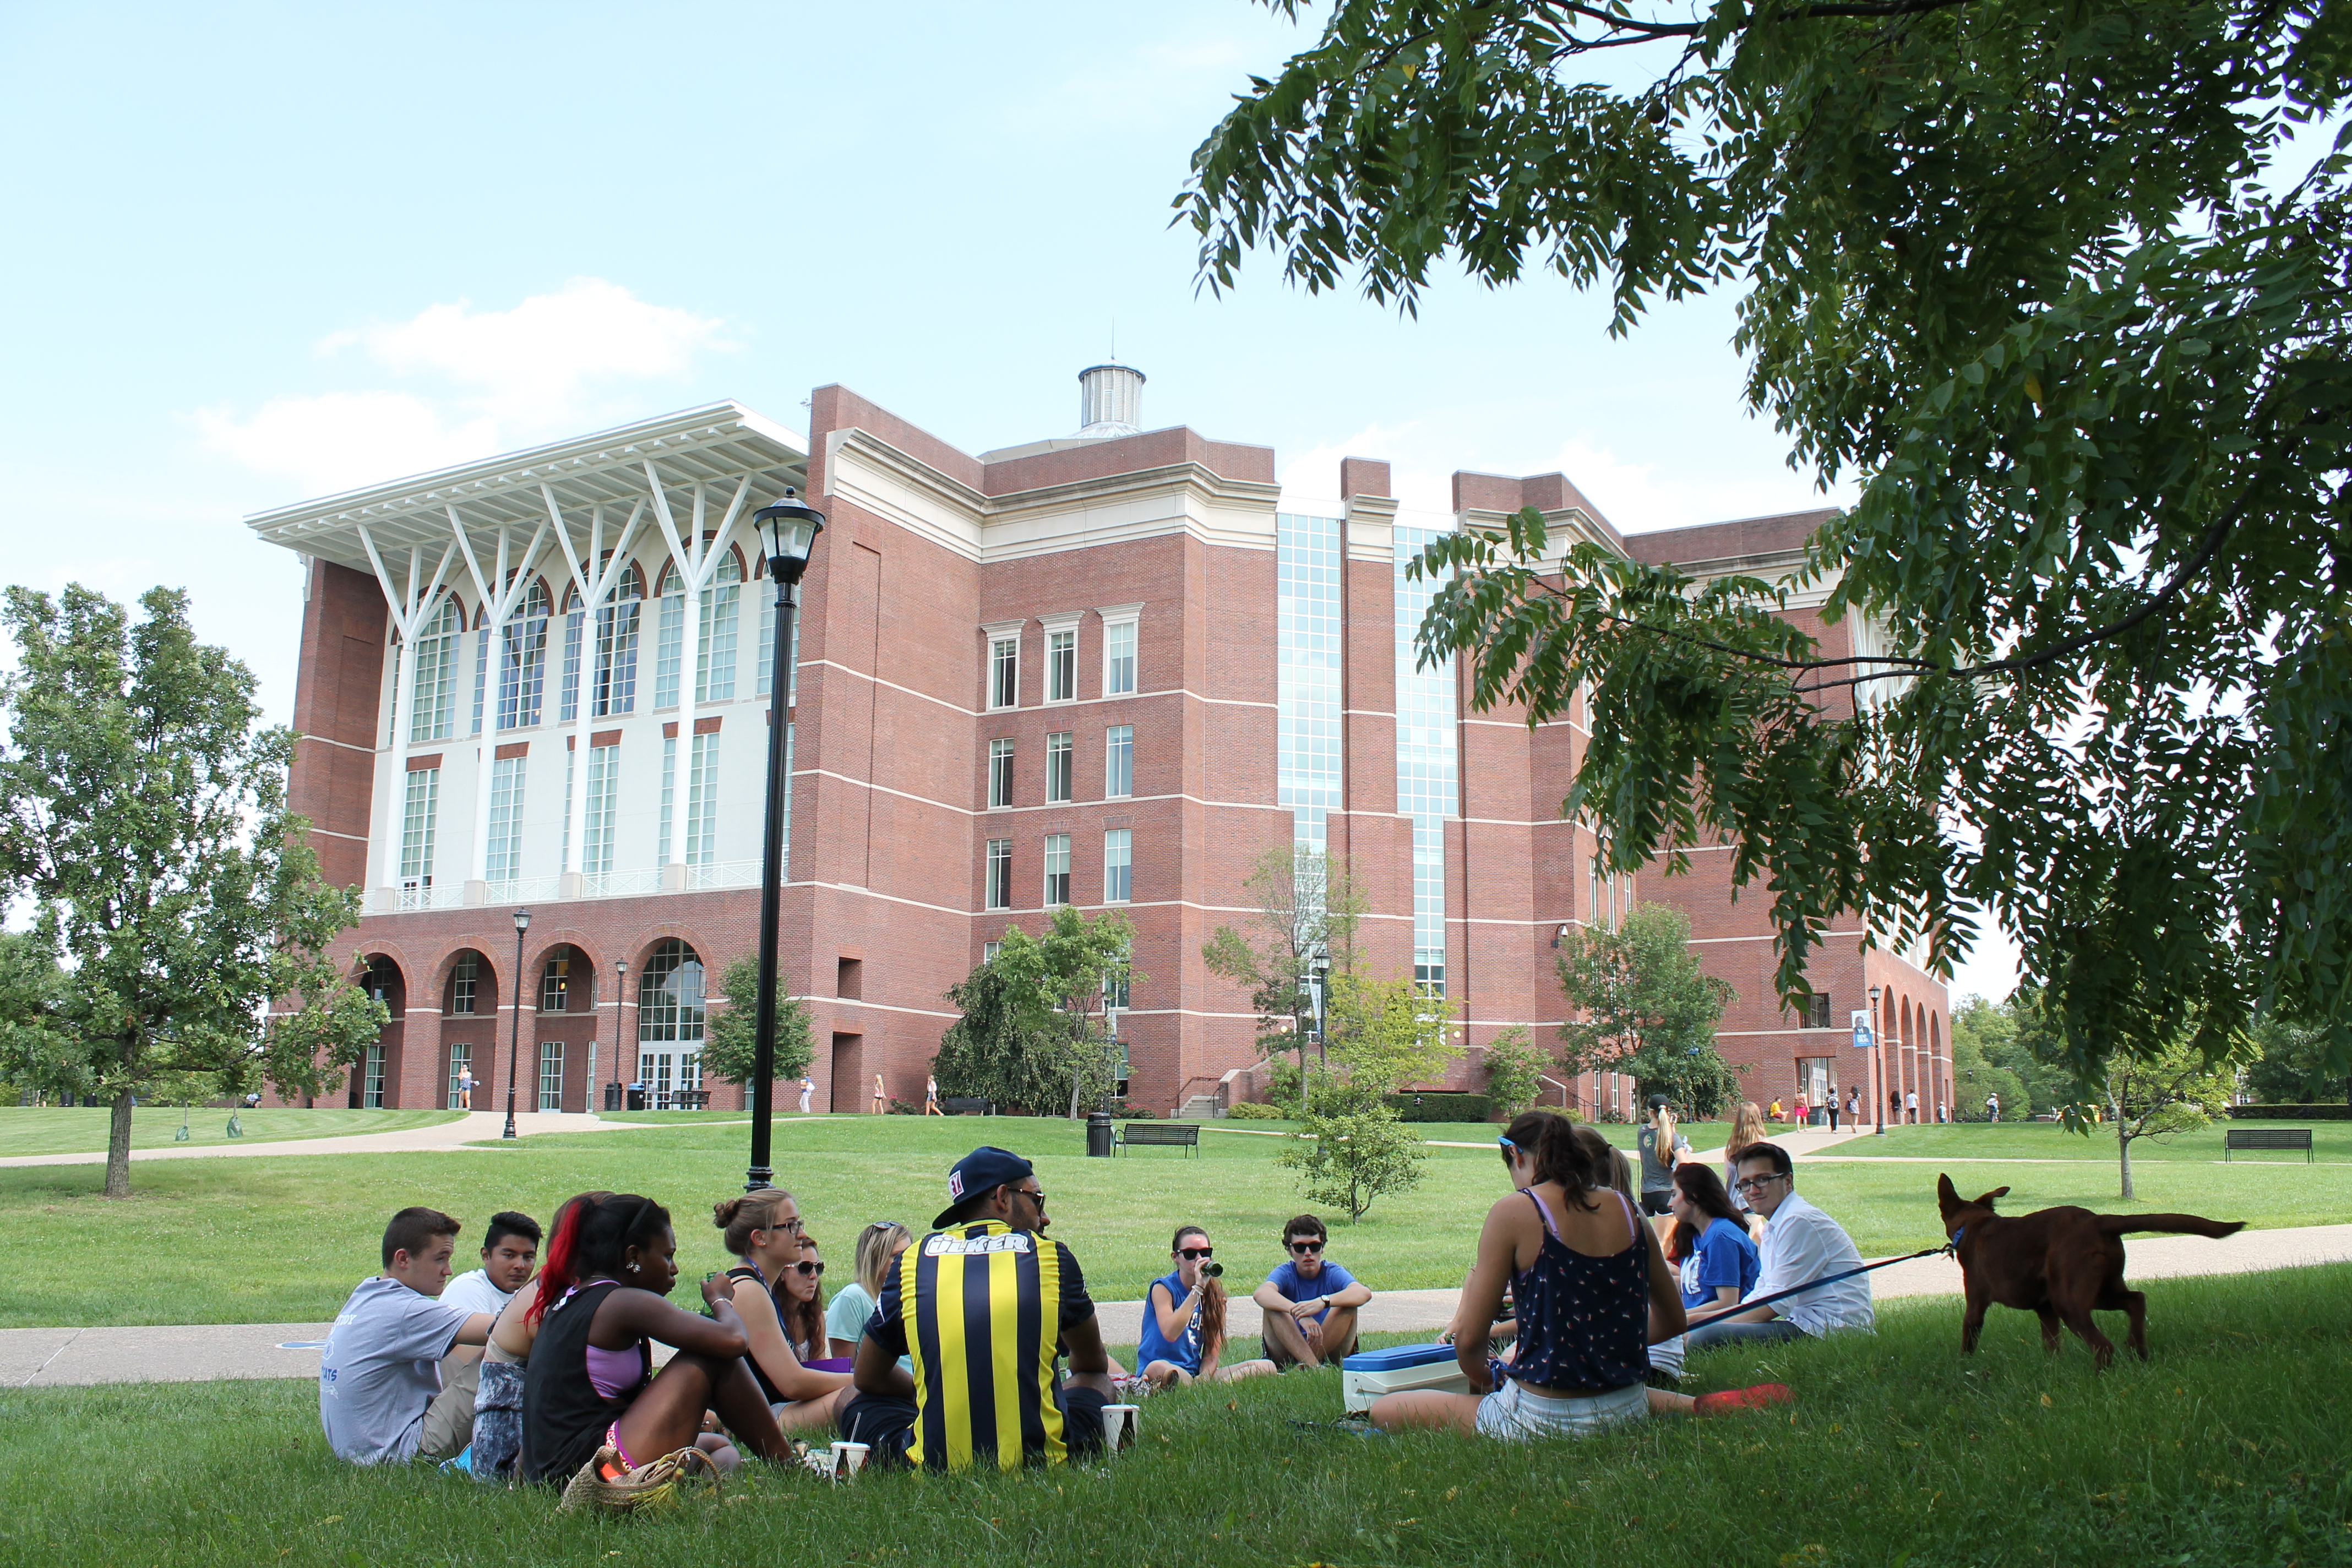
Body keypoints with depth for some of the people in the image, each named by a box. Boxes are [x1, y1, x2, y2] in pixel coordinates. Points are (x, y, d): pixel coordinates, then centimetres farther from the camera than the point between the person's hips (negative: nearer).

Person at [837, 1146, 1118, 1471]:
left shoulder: (912, 1261, 6)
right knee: (1097, 1383, 29)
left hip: (935, 1462, 0)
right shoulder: (1052, 1256, 4)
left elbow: (867, 1380, 18)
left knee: (859, 1406, 28)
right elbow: (1092, 1363, 22)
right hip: (1039, 1456, 0)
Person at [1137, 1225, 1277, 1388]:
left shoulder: (1214, 1292, 9)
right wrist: (1197, 1289, -23)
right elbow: (1170, 1333, -25)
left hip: (1195, 1374, 7)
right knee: (1159, 1368, -44)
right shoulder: (1163, 1288, -6)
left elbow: (1212, 1351, 7)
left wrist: (1204, 1377, -15)